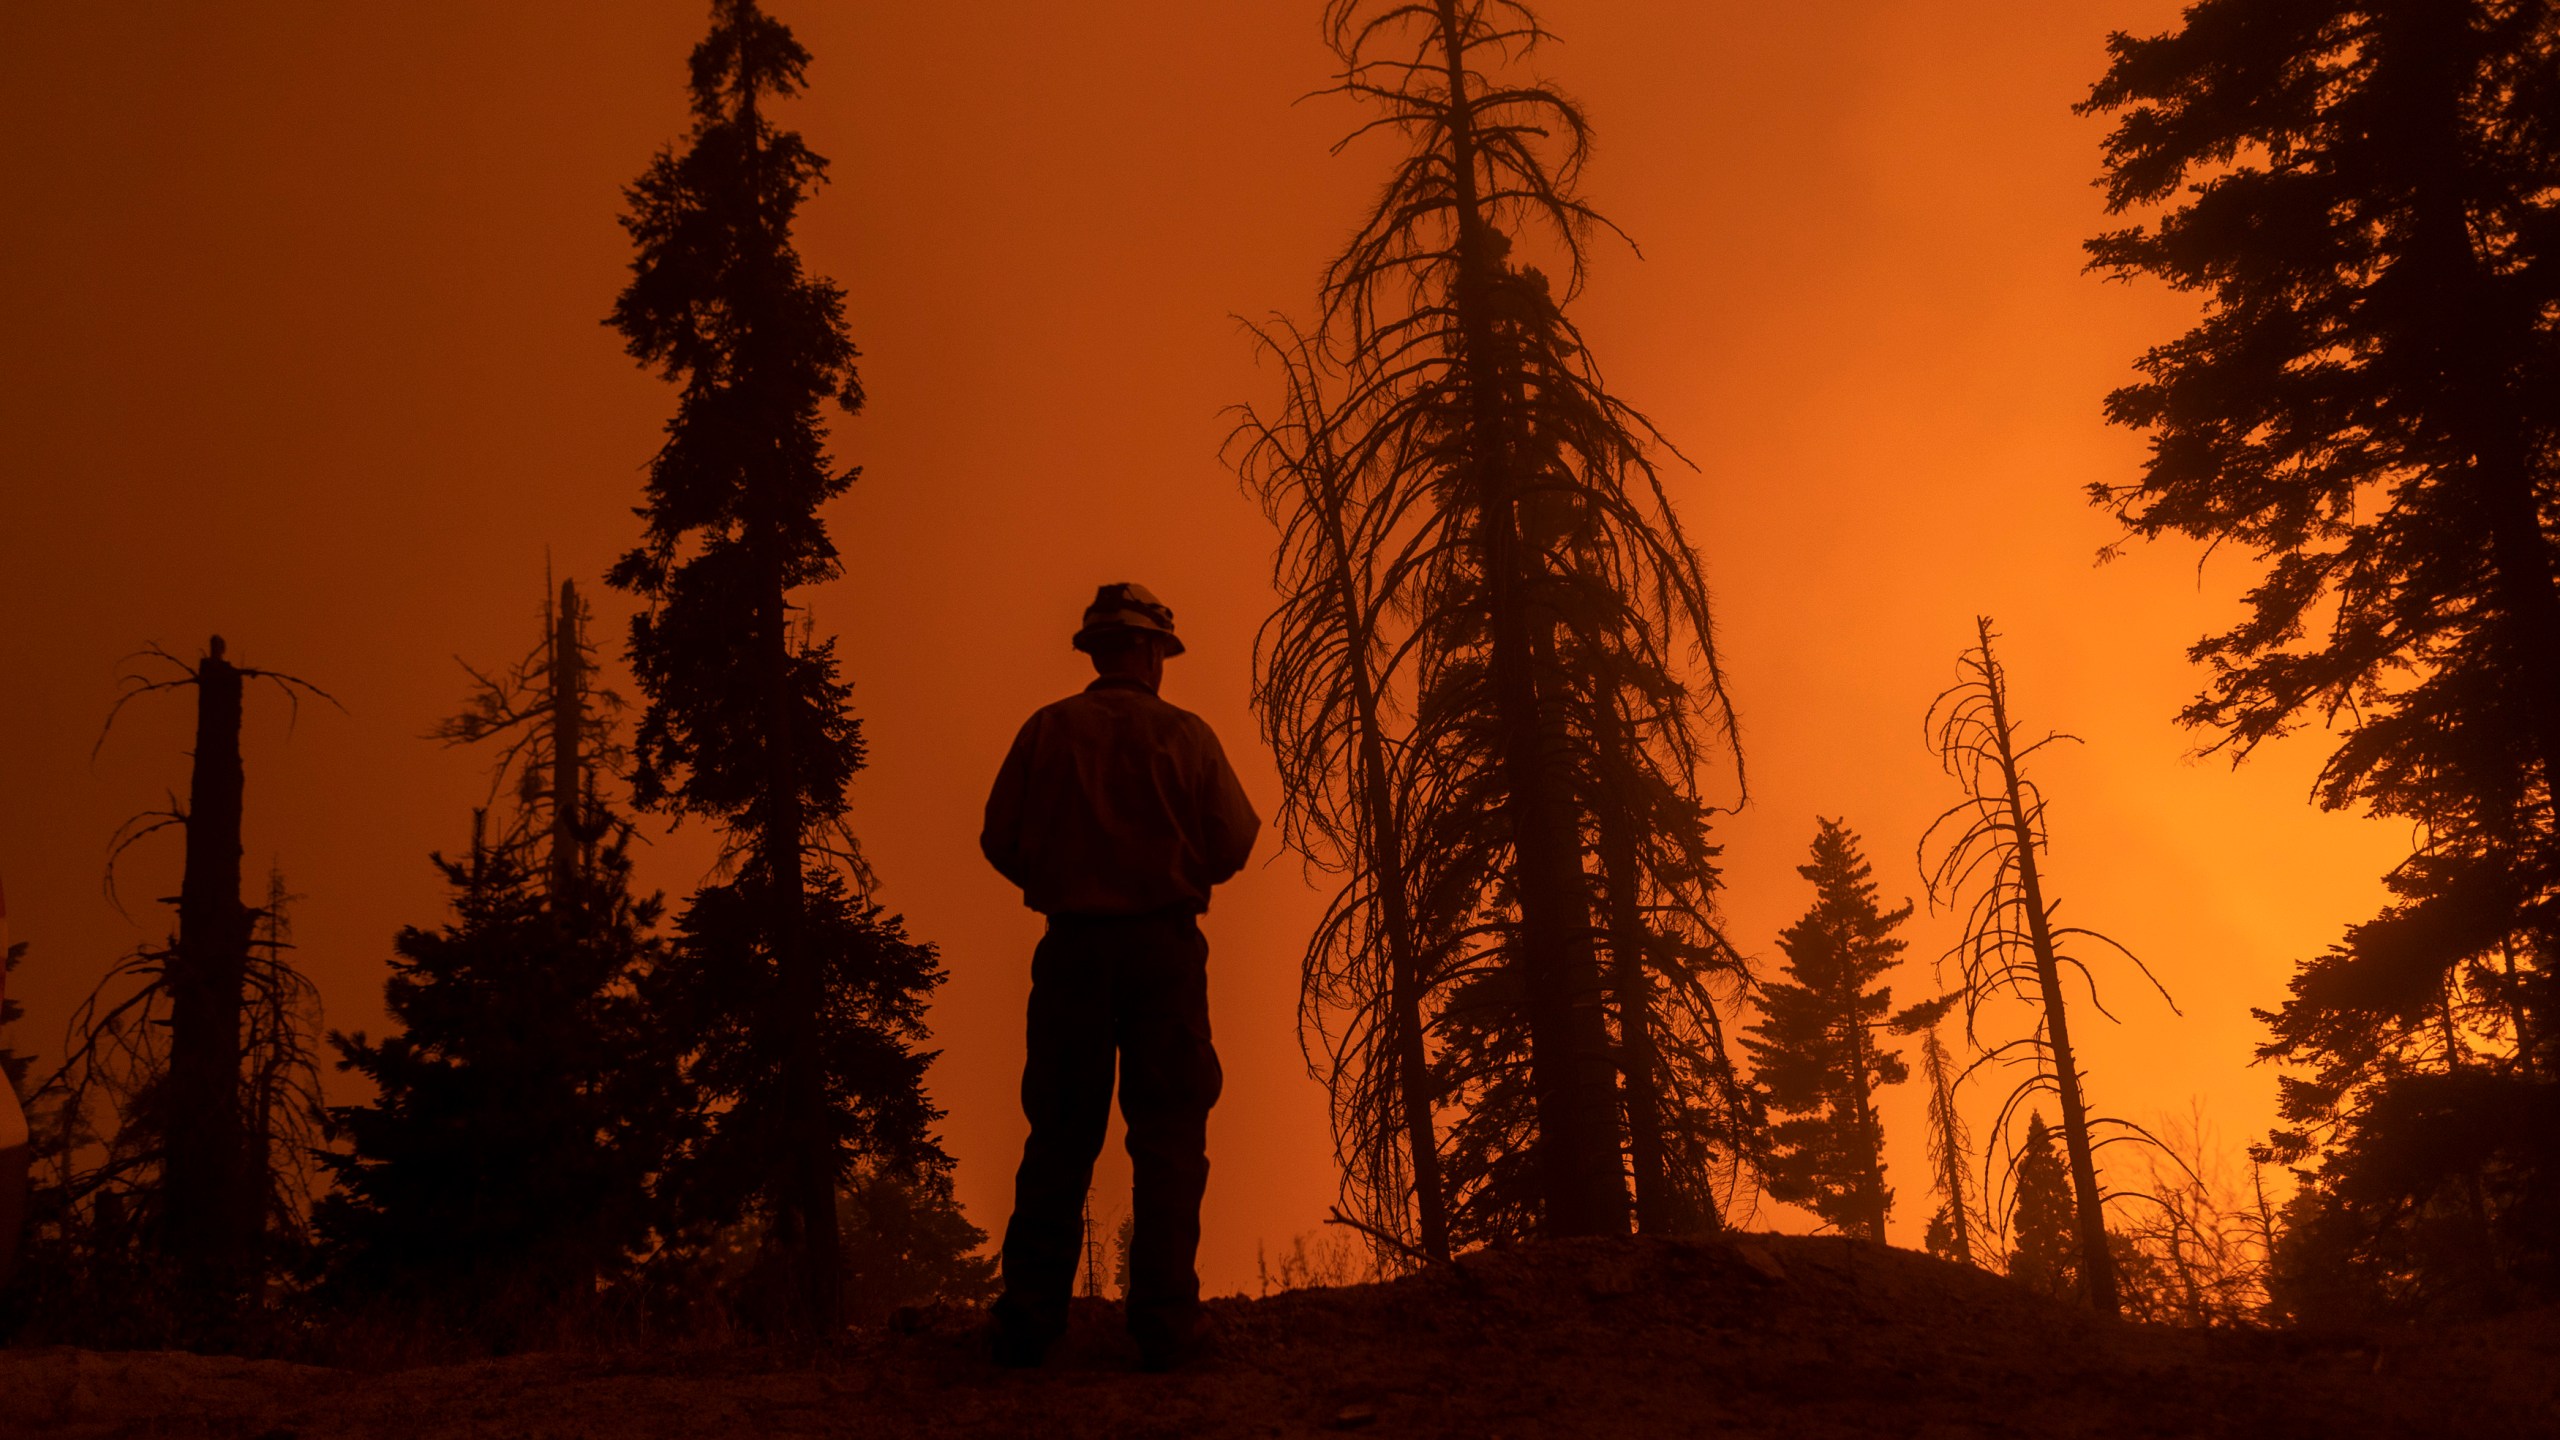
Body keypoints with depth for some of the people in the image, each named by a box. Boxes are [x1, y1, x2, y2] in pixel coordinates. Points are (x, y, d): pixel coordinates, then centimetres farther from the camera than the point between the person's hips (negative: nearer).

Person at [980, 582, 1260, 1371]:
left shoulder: (1046, 730, 3)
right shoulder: (1184, 734, 0)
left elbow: (1000, 840, 3)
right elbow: (1233, 845, -1)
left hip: (1071, 947, 2)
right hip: (1163, 944, -2)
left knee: (1059, 1137, 7)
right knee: (1168, 1136, 1)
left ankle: (1029, 1323, 2)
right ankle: (1164, 1326, -6)